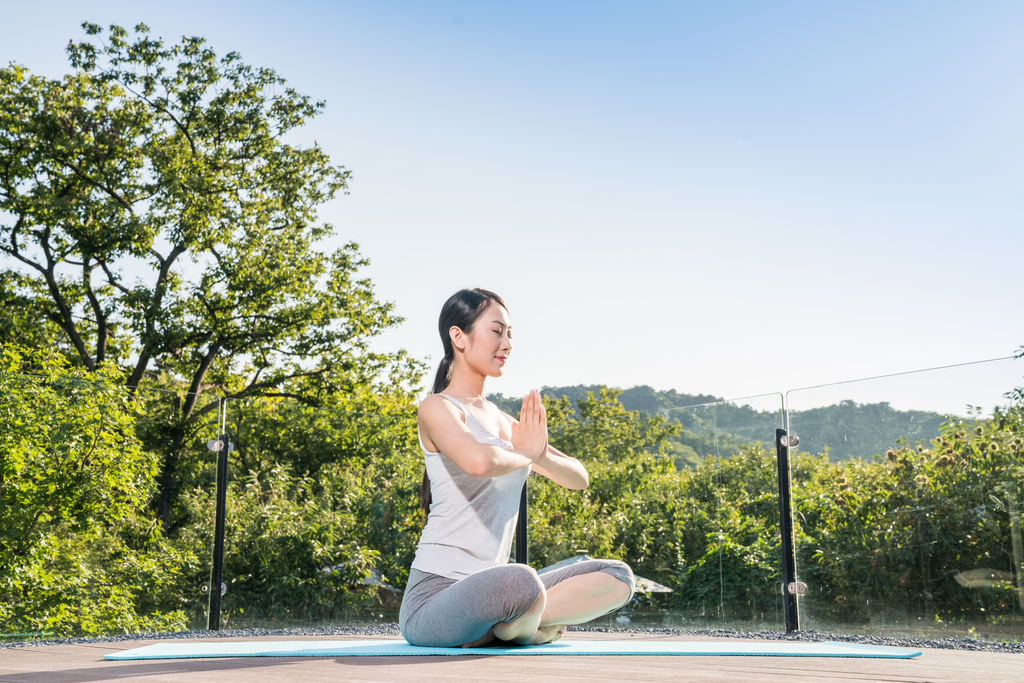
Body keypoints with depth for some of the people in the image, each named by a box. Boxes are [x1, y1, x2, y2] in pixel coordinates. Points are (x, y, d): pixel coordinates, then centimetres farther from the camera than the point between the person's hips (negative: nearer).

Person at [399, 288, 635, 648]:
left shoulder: (504, 421, 17)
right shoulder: (437, 408, -7)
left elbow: (578, 478, 17)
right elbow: (480, 462, -30)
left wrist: (542, 454, -5)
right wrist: (525, 455, -8)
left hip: (486, 595, 8)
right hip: (434, 595, -8)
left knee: (618, 576, -1)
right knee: (520, 582, -40)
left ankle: (496, 629, -9)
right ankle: (521, 628, -7)